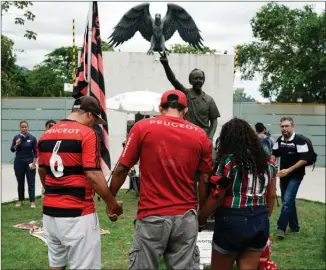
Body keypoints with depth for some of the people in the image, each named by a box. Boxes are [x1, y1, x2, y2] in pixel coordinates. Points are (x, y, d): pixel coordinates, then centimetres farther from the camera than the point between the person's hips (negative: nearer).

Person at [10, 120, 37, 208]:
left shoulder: (32, 138, -5)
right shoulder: (16, 137, 0)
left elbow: (35, 152, -2)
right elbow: (12, 150, 4)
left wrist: (34, 163, -8)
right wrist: (16, 144, -15)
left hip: (29, 162, -2)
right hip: (19, 163, 2)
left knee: (31, 183, 0)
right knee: (20, 182, 10)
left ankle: (32, 201, 4)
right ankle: (20, 200, 20)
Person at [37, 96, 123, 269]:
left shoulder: (46, 135, 8)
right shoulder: (87, 134, -12)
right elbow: (93, 175, -18)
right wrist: (112, 203, -6)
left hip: (50, 212, 7)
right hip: (77, 214, -7)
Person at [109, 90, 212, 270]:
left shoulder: (142, 127, -2)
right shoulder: (200, 135, 2)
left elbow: (121, 170, 0)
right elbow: (204, 180, 3)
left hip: (152, 216, -2)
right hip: (186, 217, 2)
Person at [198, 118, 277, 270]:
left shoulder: (229, 161, -11)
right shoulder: (267, 162, 7)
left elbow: (215, 198, -12)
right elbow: (271, 196, 12)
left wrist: (200, 219, 0)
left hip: (233, 222, -6)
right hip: (260, 223, 6)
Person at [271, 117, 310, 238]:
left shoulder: (299, 140, -16)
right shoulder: (279, 140, 4)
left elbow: (304, 160, -19)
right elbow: (274, 154, 18)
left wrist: (289, 170, -22)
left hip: (295, 176, -7)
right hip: (283, 176, 7)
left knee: (287, 201, -13)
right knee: (288, 202, 13)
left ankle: (281, 227, -9)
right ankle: (294, 226, 25)